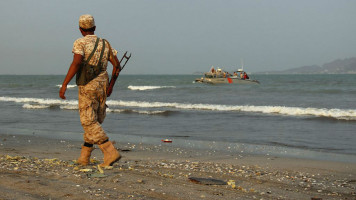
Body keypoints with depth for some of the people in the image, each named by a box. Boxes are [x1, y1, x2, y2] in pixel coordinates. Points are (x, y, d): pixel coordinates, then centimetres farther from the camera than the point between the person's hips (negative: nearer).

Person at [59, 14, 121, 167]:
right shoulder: (105, 44, 11)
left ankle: (110, 153, -18)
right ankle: (84, 157, 18)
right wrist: (110, 85, 19)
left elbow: (76, 63, -21)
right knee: (94, 122, 13)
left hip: (87, 87, -6)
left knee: (89, 123, -5)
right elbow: (117, 65, 7)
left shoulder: (80, 43, -5)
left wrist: (64, 85, -19)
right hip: (102, 85, 6)